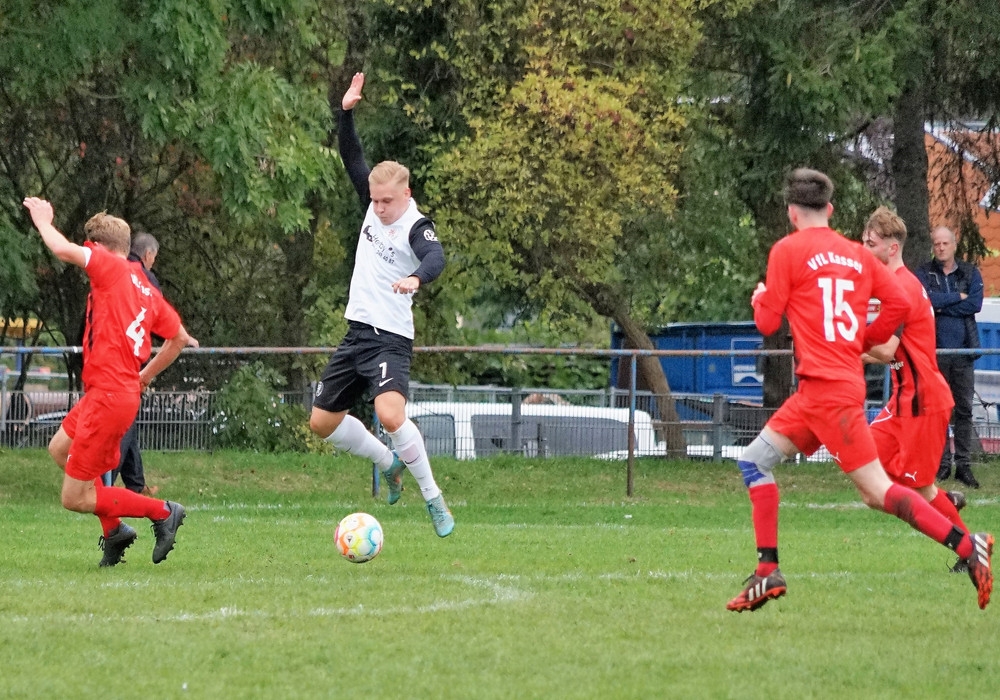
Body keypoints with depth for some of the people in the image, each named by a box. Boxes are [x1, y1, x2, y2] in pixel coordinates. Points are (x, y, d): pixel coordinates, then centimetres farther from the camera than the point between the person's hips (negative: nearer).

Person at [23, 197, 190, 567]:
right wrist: (145, 377, 28)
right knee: (60, 448, 29)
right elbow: (179, 337, 19)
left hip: (109, 397, -9)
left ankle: (162, 512, 1)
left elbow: (63, 249, -23)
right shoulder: (146, 289, 11)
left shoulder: (111, 266, -11)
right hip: (125, 390, 9)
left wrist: (43, 221, -2)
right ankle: (114, 530, 27)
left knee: (75, 498, -1)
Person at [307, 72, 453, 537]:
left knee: (390, 414, -30)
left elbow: (436, 258, -36)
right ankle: (390, 464, 32)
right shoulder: (374, 206, 5)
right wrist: (347, 112, -4)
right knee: (322, 423, 11)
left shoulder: (416, 227, -15)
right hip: (357, 333, 8)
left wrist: (416, 278, -57)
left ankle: (432, 497, -15)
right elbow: (352, 157, 9)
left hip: (391, 338, -8)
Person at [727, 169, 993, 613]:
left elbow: (767, 322, -4)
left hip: (828, 389, -8)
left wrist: (759, 299, 19)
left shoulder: (788, 251, -5)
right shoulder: (857, 255, 12)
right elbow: (897, 304, 5)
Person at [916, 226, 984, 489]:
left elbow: (975, 305, -5)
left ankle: (963, 465, 2)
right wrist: (958, 297, -5)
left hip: (963, 349, 1)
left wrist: (941, 307, -8)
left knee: (964, 409, 0)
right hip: (934, 349, -1)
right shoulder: (924, 273, 8)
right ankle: (942, 463, 2)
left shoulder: (970, 273, 10)